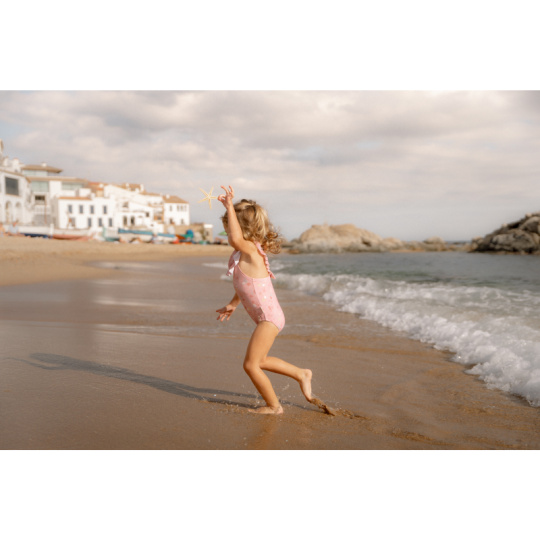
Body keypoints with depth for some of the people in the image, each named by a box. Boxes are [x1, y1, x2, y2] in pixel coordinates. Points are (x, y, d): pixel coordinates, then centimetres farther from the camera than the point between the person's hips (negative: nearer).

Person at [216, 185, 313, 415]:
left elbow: (236, 239, -42)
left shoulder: (251, 250, -18)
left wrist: (230, 207, -38)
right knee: (259, 361, 24)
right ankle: (301, 374, 36)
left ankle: (274, 406, 13)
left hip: (269, 317, -10)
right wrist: (232, 304, 33)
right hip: (266, 318, 10)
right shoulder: (244, 254, 11)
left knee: (251, 364, -4)